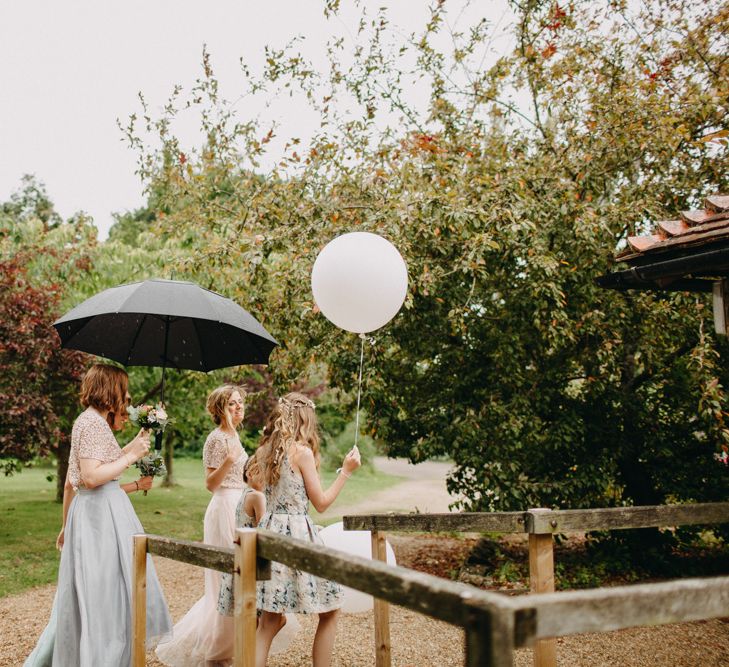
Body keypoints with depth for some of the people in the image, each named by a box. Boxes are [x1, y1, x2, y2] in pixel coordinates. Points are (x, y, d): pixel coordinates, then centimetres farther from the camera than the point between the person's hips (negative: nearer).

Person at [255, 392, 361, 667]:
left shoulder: (264, 450, 8)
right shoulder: (302, 451, -11)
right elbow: (321, 503, -6)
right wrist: (346, 471, 0)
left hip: (270, 529, 7)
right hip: (297, 532, -7)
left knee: (270, 619, 11)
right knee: (329, 611, 10)